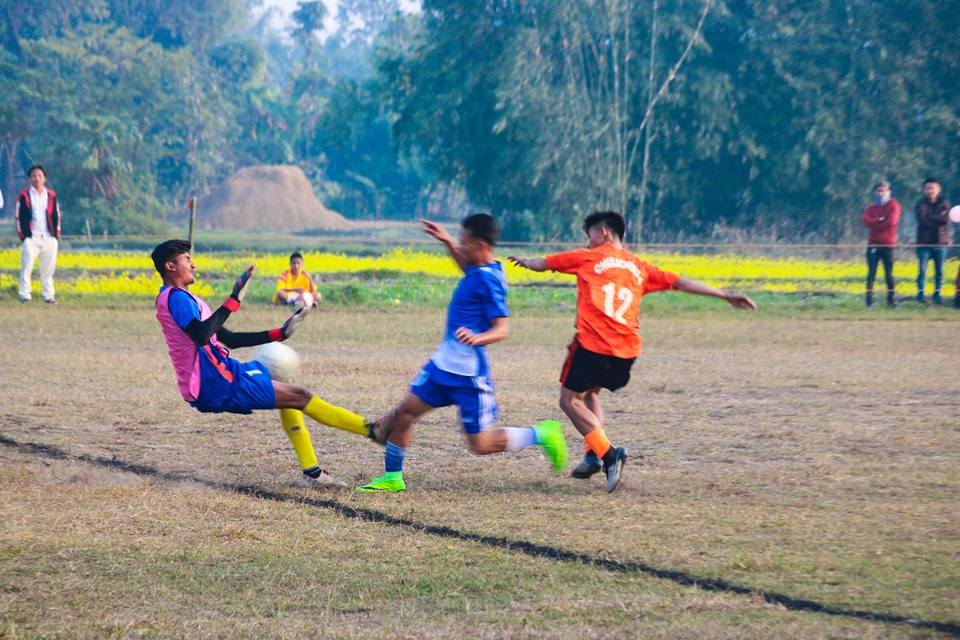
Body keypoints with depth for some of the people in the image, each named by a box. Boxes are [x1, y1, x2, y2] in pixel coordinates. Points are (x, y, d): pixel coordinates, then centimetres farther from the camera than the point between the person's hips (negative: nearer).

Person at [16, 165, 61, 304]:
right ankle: (25, 295, -5)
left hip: (49, 239, 3)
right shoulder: (24, 196, 1)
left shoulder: (51, 196, 11)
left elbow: (56, 216, 15)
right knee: (27, 266, -9)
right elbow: (19, 217, 1)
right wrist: (23, 236, -5)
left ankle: (48, 295, 11)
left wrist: (56, 235, 8)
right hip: (31, 238, -3)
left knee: (48, 268, 4)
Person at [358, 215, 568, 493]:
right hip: (443, 365, 9)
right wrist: (447, 242, 27)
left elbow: (502, 328, -26)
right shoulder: (478, 271, 6)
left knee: (482, 445, -2)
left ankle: (544, 434, 13)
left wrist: (478, 337, -44)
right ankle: (392, 478, 20)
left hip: (469, 375, -9)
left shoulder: (489, 280, -21)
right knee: (404, 412, 7)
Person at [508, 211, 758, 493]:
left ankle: (608, 453, -11)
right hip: (627, 352, 6)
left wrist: (525, 261, 38)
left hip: (592, 345, -6)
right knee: (589, 392, 27)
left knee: (570, 399, 6)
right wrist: (727, 296, 22)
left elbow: (541, 264, 15)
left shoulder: (587, 258, 6)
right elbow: (682, 283, 17)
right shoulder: (639, 267, 16)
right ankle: (594, 454, 12)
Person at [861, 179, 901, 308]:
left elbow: (891, 222, -13)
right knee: (871, 272, -3)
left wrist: (875, 226, -6)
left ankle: (891, 298, 12)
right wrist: (880, 219, -16)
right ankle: (869, 298, -3)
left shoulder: (893, 206, 2)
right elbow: (866, 222, -6)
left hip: (888, 244, -2)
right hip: (873, 244, 2)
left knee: (889, 273, 3)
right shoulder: (870, 208, 11)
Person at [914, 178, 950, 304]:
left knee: (939, 271, 4)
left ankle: (937, 294, 13)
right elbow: (923, 221, -14)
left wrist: (930, 217, -15)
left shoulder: (944, 204, 7)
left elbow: (946, 218, -10)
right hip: (924, 243, -2)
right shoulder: (921, 204, 1)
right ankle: (920, 293, 4)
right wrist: (938, 220, -13)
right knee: (922, 270, -4)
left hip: (940, 243, 2)